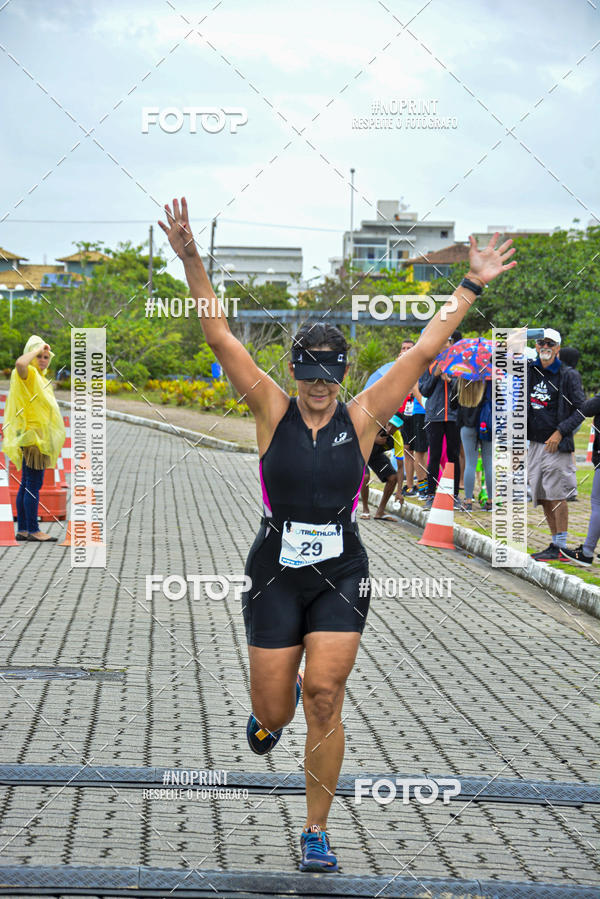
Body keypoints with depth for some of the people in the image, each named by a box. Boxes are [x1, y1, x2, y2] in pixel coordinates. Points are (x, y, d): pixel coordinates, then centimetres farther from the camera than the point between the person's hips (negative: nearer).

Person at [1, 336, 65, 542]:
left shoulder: (40, 378, 22)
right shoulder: (29, 374, -8)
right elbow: (20, 363, -33)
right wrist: (38, 349, -21)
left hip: (40, 438, 10)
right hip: (33, 437, -10)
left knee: (27, 486, 10)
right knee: (33, 485, -10)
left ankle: (22, 530, 12)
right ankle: (33, 530, -11)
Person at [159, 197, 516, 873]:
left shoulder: (361, 418, 1)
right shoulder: (273, 411, -1)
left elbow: (424, 350, 1)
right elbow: (220, 338, -7)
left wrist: (470, 288, -1)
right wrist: (191, 261, -15)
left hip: (341, 574, 0)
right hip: (276, 572, 0)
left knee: (325, 699, -10)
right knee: (273, 712, 3)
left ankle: (316, 832, 3)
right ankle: (273, 706, 44)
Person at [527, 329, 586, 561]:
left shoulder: (568, 375, -5)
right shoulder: (529, 370, 8)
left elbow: (581, 409, -6)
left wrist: (560, 432, -14)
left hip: (556, 444, -6)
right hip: (534, 443, 6)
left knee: (557, 496, -6)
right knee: (543, 497, 8)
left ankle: (561, 547, -1)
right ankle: (555, 543, 17)